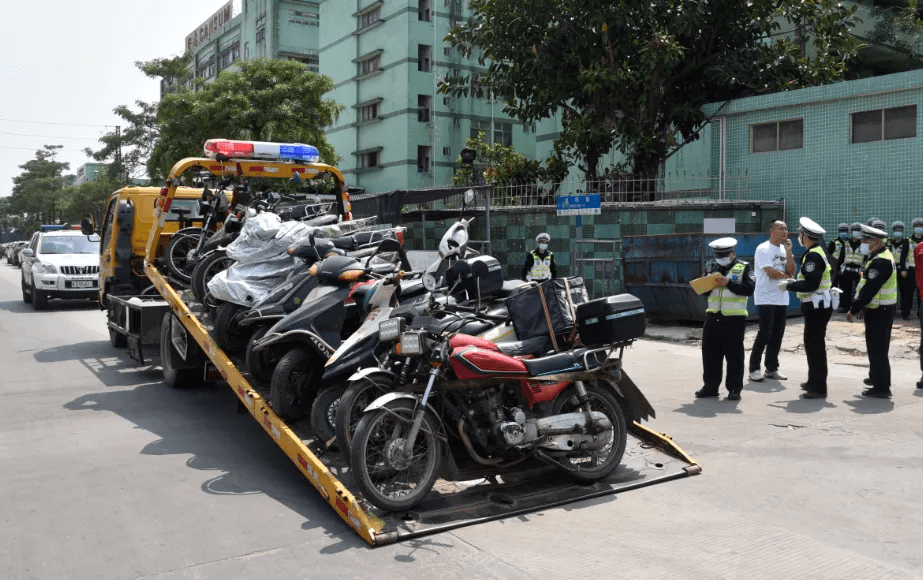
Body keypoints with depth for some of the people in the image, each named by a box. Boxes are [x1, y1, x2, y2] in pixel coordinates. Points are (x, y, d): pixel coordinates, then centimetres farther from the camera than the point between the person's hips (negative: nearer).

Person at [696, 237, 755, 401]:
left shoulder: (744, 267, 0)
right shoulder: (711, 267, 13)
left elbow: (749, 289, -13)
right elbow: (703, 291, 13)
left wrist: (728, 283, -21)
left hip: (734, 319, -4)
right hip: (713, 318, 5)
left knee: (734, 355, 1)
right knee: (710, 353, 8)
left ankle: (735, 388, 9)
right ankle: (710, 386, 18)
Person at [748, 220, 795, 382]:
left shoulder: (784, 249, 13)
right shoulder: (763, 249, -9)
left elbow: (791, 272, 4)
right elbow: (770, 272, -17)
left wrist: (788, 252, -4)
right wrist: (786, 276, -2)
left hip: (781, 299, 7)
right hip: (766, 298, -7)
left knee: (777, 334, 7)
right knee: (765, 333, -8)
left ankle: (772, 368, 16)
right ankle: (754, 368, 1)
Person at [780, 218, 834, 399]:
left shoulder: (813, 256, -21)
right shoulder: (819, 251, 11)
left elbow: (810, 285, -25)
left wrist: (789, 285, -14)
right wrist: (796, 282, 13)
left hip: (817, 306, -10)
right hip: (819, 305, 10)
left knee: (815, 345, -4)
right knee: (814, 344, 19)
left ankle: (819, 389, 2)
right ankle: (814, 382, 30)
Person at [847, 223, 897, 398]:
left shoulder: (880, 262, -22)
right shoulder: (882, 256, 12)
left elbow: (869, 289, -25)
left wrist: (854, 309, -19)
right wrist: (862, 307, 15)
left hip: (878, 312, -10)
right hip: (882, 310, 10)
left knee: (877, 349, -5)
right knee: (878, 347, 21)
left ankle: (881, 387, 0)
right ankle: (877, 377, 35)